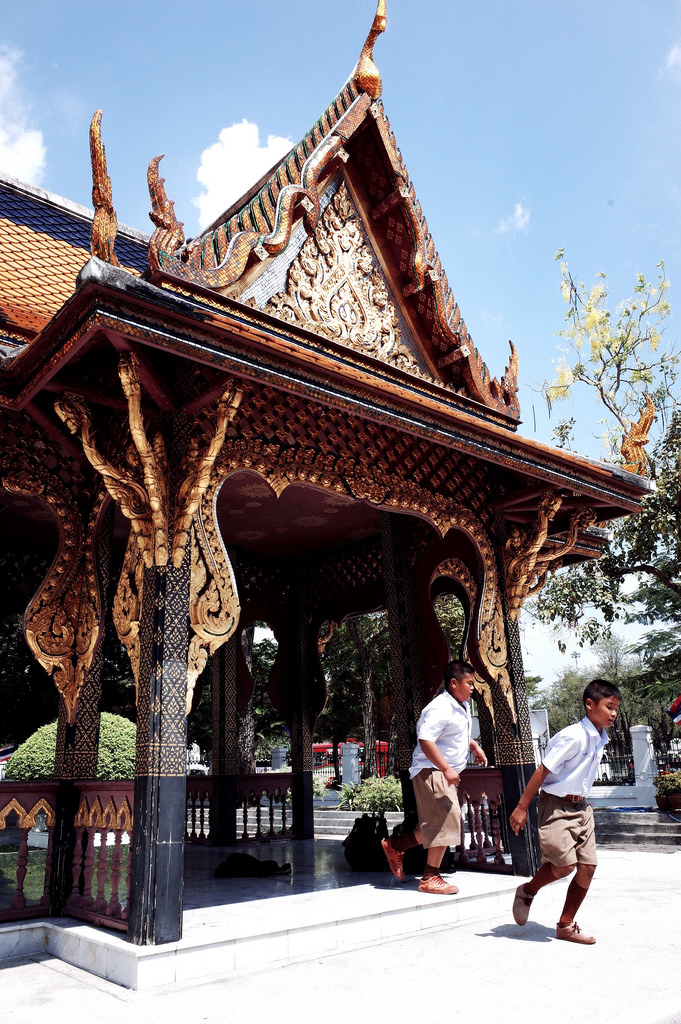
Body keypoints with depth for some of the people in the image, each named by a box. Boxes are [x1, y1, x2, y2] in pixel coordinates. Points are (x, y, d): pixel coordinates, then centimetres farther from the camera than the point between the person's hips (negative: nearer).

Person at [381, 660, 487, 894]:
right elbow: (426, 740, -28)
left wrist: (474, 746, 18)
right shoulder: (440, 708, -20)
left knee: (435, 826, 12)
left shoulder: (462, 707, 12)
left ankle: (396, 845, 25)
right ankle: (430, 879, 1)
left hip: (447, 773, 10)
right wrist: (446, 769, -30)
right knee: (446, 819, -11)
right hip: (432, 771, -10)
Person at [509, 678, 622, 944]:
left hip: (581, 807, 8)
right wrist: (522, 808, -17)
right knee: (564, 864, -16)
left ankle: (566, 925, 18)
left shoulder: (600, 739, 6)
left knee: (587, 866, 3)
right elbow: (543, 771, -18)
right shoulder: (574, 736, -20)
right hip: (556, 805, -8)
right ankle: (527, 892, 13)